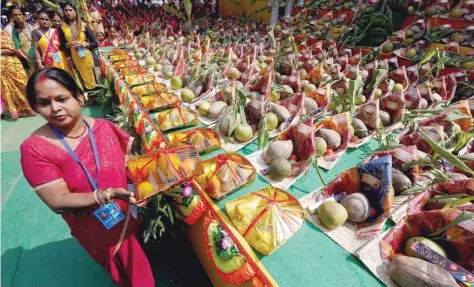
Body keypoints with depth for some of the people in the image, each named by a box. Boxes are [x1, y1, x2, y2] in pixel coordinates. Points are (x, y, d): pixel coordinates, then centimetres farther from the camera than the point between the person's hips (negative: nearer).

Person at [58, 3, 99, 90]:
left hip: (88, 57, -1)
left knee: (95, 82, -2)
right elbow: (62, 46, 10)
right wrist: (69, 44, -10)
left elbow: (95, 43, 1)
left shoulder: (84, 26, 3)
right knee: (84, 84, 2)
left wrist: (83, 44, -13)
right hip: (75, 60, 2)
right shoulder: (63, 27, 7)